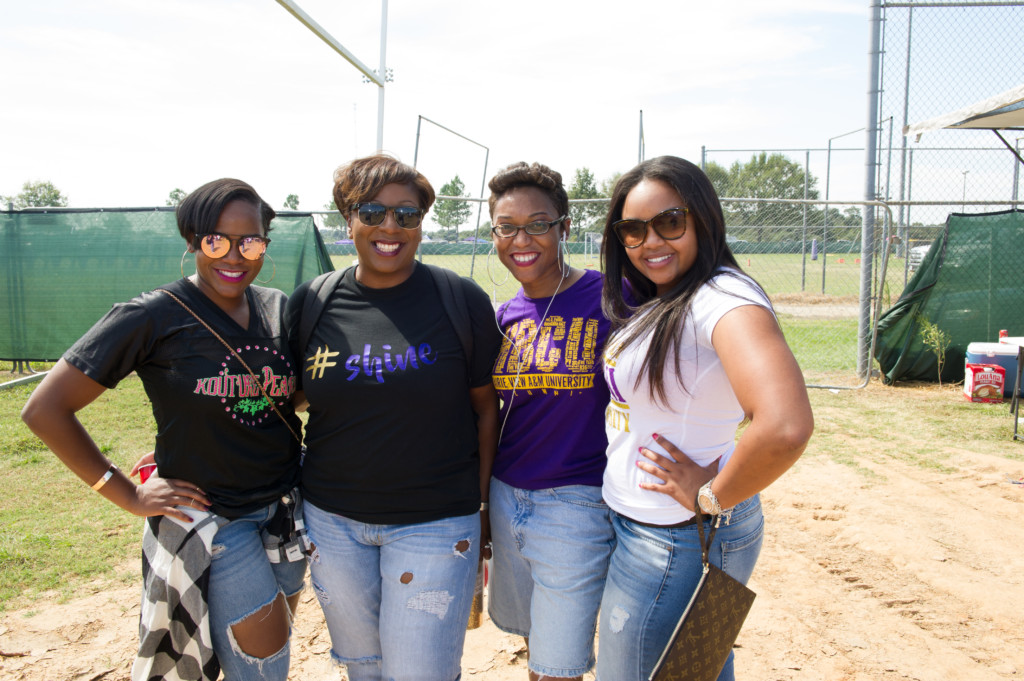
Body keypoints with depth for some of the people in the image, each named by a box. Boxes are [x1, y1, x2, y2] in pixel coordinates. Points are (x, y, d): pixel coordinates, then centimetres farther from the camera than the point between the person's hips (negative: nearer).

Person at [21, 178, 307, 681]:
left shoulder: (279, 308, 1)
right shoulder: (153, 317, -14)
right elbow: (45, 410, -12)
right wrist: (128, 495, -11)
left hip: (286, 510, 5)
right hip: (208, 516, -5)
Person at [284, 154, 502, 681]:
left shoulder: (463, 301, -8)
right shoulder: (311, 304, -2)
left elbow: (485, 407, -2)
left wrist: (481, 508, 0)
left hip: (434, 524, -3)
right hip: (332, 519, 3)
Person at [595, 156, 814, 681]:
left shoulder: (725, 298, -23)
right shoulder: (652, 303, 6)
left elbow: (785, 428, -38)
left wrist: (712, 497, -23)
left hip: (677, 541, -8)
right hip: (634, 523, 8)